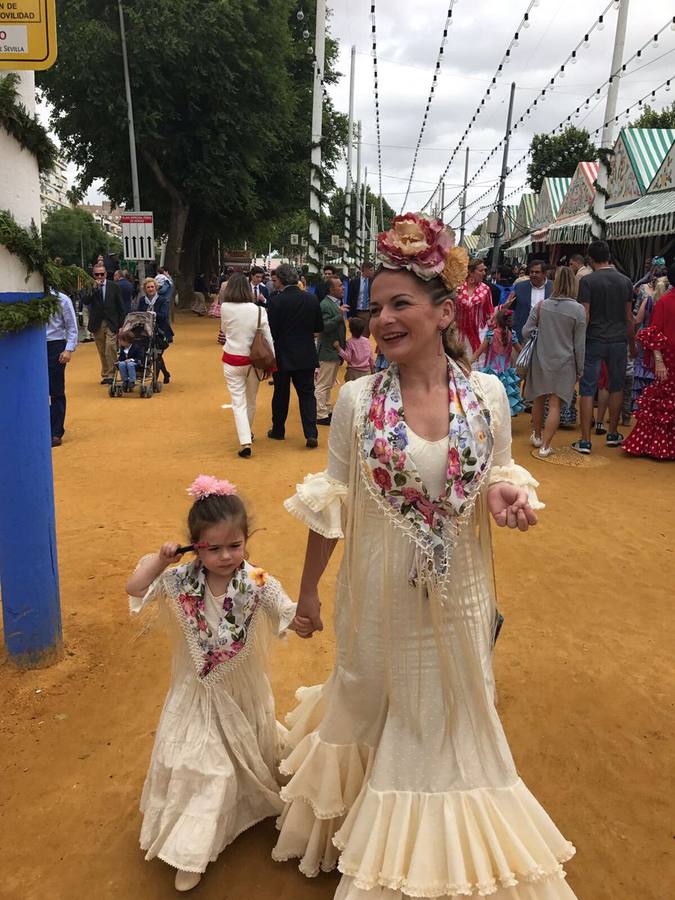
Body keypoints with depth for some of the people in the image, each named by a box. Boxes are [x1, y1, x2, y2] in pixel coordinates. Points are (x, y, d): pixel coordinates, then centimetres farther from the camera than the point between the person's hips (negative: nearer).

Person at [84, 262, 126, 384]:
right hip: (97, 324, 2)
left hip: (111, 324, -2)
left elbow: (121, 307, 4)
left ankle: (111, 374, -6)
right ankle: (105, 375, 17)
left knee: (110, 349, -13)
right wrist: (94, 288, -18)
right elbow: (86, 301, -11)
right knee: (102, 352, 8)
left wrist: (121, 325, 0)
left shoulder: (114, 286, 3)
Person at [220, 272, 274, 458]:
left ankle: (245, 442, -9)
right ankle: (248, 433, 38)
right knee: (251, 400, 20)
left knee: (238, 402, 2)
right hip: (252, 360, 1)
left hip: (231, 360, -1)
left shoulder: (225, 308, -8)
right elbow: (268, 338, -5)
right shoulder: (258, 310, -10)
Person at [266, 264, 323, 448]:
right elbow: (319, 328, 4)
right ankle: (311, 433, -4)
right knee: (307, 394, 7)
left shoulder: (275, 301, -14)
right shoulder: (312, 299, -3)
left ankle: (278, 431, 26)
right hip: (306, 356, 2)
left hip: (282, 356, -2)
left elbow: (271, 332, -13)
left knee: (281, 394, 13)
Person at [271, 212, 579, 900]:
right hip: (381, 594, -1)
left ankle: (448, 844, 49)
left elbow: (499, 476, 6)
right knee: (377, 706, 20)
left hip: (456, 593, 1)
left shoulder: (488, 394, -8)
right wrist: (307, 589, 3)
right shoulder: (356, 400, -12)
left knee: (453, 711, 19)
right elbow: (332, 502, -4)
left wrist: (508, 495, -18)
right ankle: (374, 839, 51)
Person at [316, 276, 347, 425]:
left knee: (329, 385, 18)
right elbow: (324, 327, -25)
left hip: (336, 350, 9)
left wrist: (338, 342, 13)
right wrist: (339, 315, -29)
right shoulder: (325, 304, -17)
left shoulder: (338, 303, 11)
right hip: (328, 351, -9)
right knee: (323, 385, -2)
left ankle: (326, 410, 29)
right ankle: (321, 415, 4)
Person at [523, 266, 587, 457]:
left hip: (541, 360, 2)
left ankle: (537, 436, 35)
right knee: (555, 404, 1)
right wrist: (580, 370, 4)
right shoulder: (578, 309, -10)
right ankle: (545, 445, -1)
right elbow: (579, 345, -6)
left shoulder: (541, 306, -6)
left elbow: (525, 332, -4)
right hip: (564, 362, -2)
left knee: (539, 400, 18)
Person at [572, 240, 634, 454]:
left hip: (594, 341, -3)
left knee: (587, 390, 0)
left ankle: (585, 441, -1)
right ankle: (613, 434, 25)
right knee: (616, 387, 16)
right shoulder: (625, 281, 6)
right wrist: (632, 344, 19)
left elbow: (584, 316, -11)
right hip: (618, 341, 4)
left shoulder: (587, 281, -7)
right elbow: (629, 318, 9)